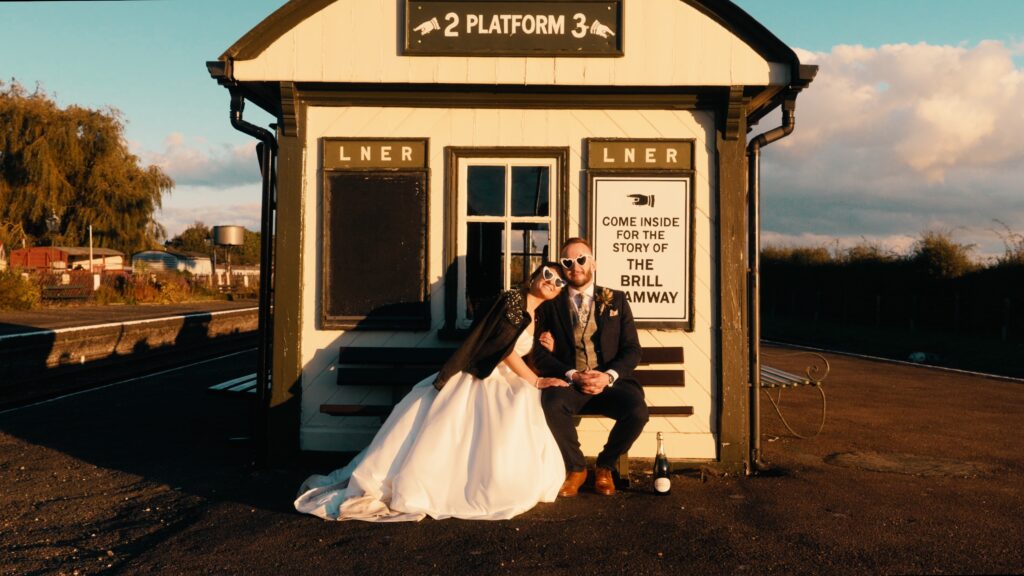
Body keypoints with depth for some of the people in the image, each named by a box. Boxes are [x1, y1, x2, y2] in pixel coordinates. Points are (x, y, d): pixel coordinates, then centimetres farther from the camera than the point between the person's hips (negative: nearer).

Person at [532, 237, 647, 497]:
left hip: (610, 381, 1)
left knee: (637, 411, -29)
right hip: (567, 382, -1)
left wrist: (608, 376, -14)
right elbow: (541, 355, 2)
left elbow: (632, 350, 5)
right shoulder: (550, 304, 10)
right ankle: (575, 468, -7)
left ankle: (605, 466, 2)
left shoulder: (616, 300, 12)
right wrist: (572, 375, -15)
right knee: (552, 404, -34)